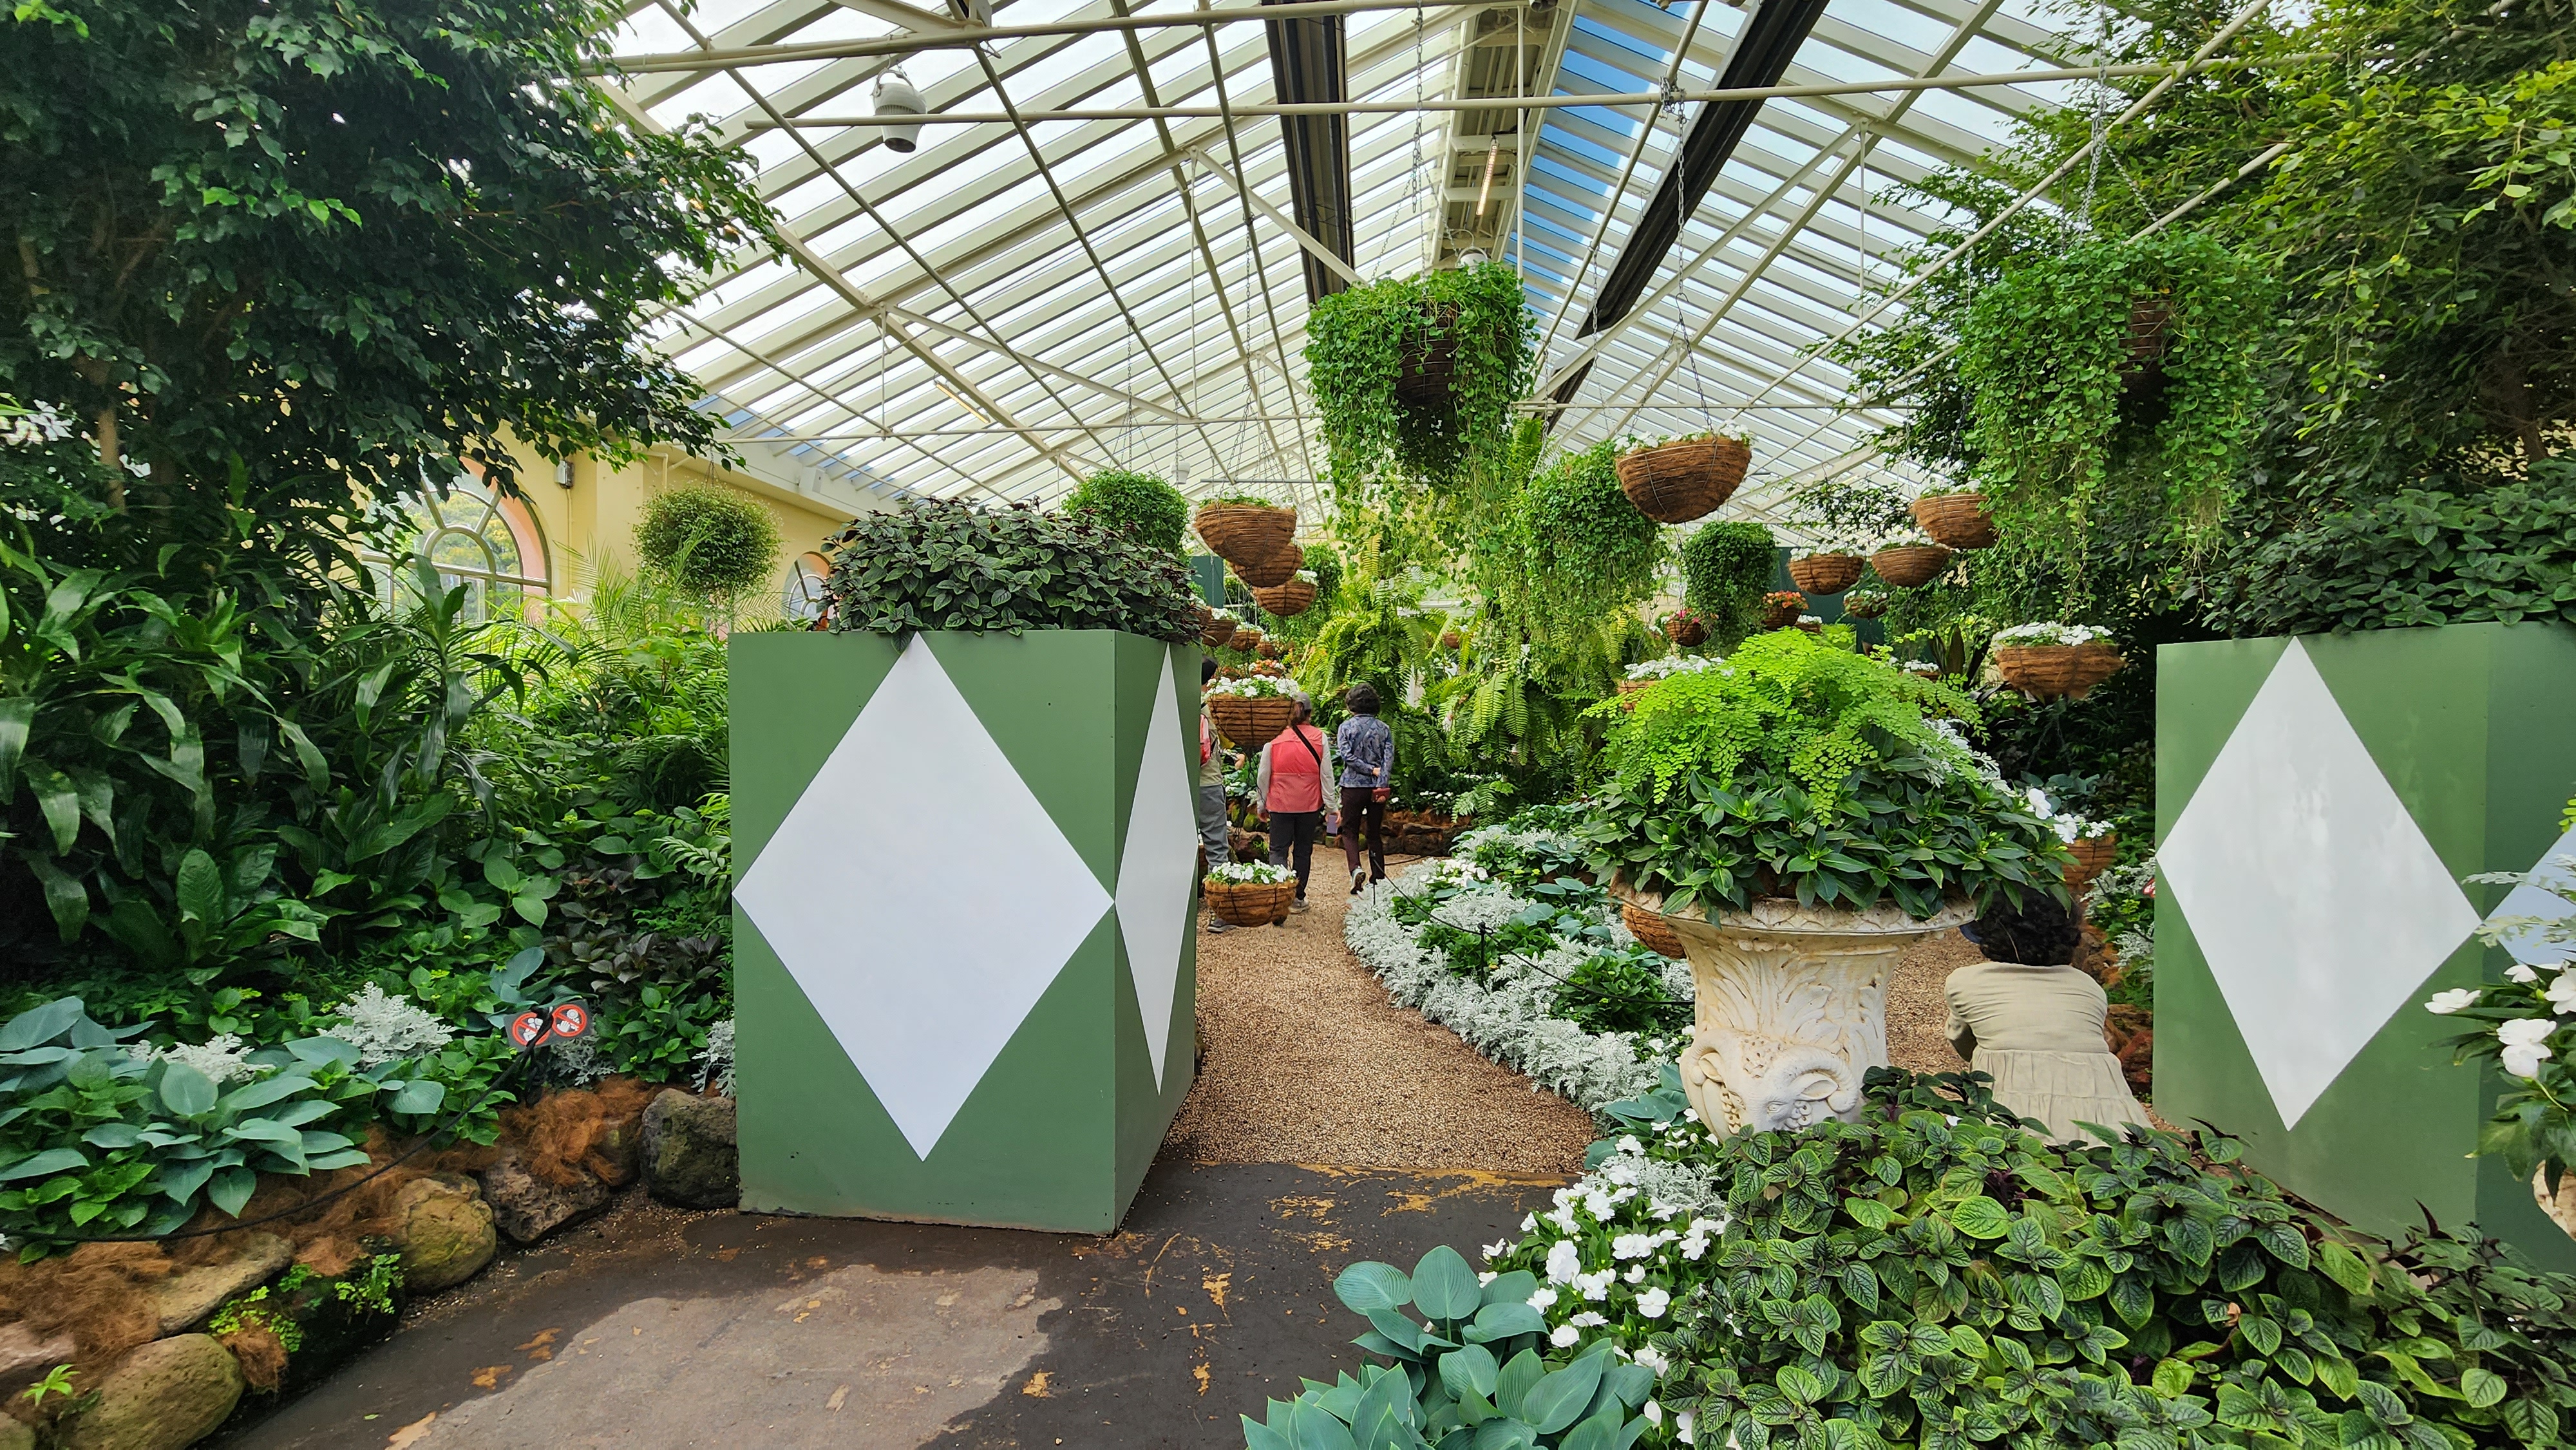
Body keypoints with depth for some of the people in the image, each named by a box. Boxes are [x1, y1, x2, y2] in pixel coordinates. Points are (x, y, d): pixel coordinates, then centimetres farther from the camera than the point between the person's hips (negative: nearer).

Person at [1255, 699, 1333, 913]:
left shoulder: (1274, 739, -3)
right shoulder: (1319, 738, -1)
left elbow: (1264, 775, 0)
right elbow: (1326, 774, -1)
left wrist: (1262, 804, 11)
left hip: (1280, 803, -1)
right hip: (1309, 804, 1)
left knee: (1278, 850, 4)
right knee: (1303, 851, 13)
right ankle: (1298, 898, 20)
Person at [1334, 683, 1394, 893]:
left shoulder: (1346, 727, -3)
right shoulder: (1384, 728, 3)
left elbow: (1347, 756, -14)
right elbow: (1389, 758, -7)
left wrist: (1370, 770, -9)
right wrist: (1382, 784, -13)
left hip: (1353, 786, -3)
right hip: (1377, 788, 3)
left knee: (1350, 832, 7)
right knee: (1375, 834, 12)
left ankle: (1356, 869, -17)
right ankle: (1379, 878, 14)